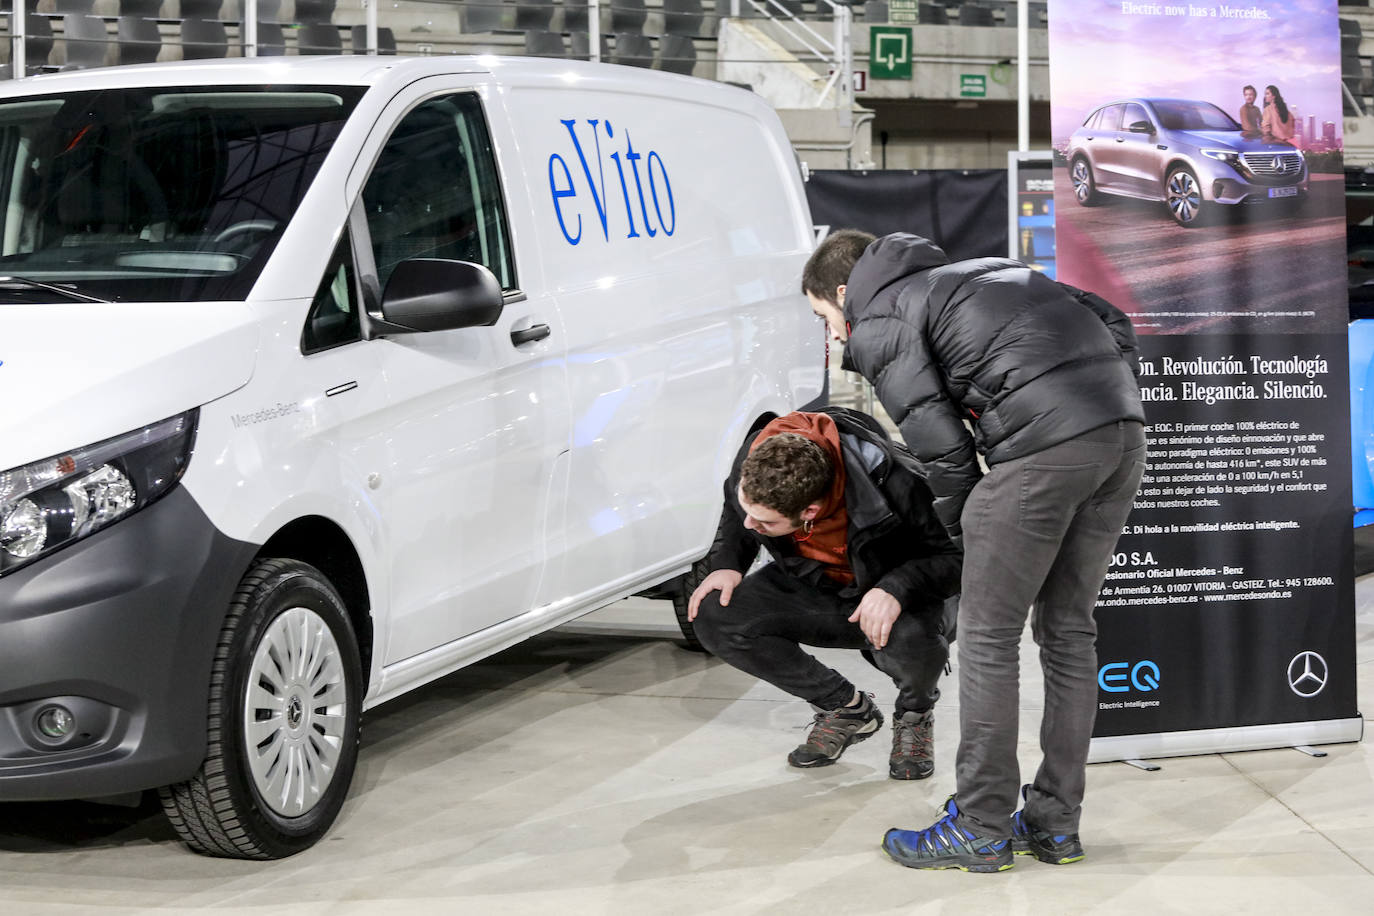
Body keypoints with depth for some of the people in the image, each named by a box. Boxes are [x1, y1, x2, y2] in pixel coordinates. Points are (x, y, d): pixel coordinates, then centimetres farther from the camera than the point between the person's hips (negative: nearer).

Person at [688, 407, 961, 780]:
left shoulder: (888, 480, -35)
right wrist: (727, 563, -14)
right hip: (814, 589, 5)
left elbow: (953, 558, -23)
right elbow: (736, 515, 5)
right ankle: (845, 708, 1)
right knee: (713, 617, -19)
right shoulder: (754, 461, -22)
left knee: (910, 641, -40)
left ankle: (915, 711, 2)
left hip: (891, 599, -5)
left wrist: (896, 588, -41)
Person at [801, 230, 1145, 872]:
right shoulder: (977, 272, 31)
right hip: (1123, 433, 8)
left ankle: (980, 831, 9)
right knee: (1068, 632, 16)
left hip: (1044, 445, -8)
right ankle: (1054, 824, 22)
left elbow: (940, 443, -1)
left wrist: (967, 533, 13)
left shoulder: (877, 326, 8)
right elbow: (1110, 320, 25)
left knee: (988, 640, 4)